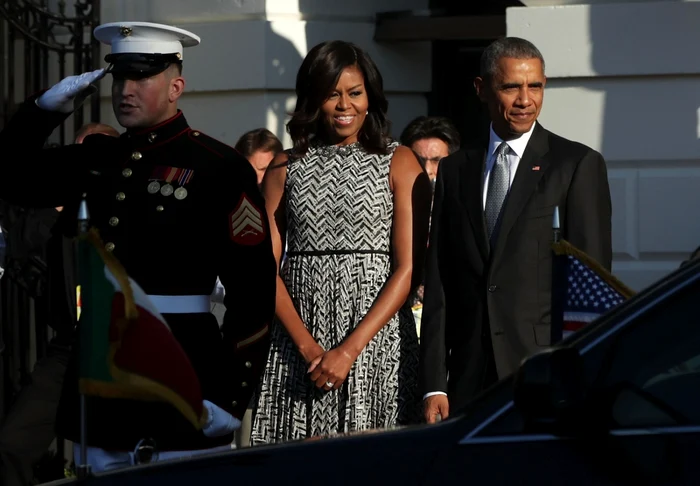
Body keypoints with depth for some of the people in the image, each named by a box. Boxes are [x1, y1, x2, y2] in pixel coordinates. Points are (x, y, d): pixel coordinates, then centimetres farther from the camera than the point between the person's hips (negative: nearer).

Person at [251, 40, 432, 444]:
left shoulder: (399, 163, 5)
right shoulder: (285, 168, 11)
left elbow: (409, 268, -4)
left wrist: (349, 350, -13)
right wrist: (308, 346, -10)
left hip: (376, 335, -1)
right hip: (298, 339, 2)